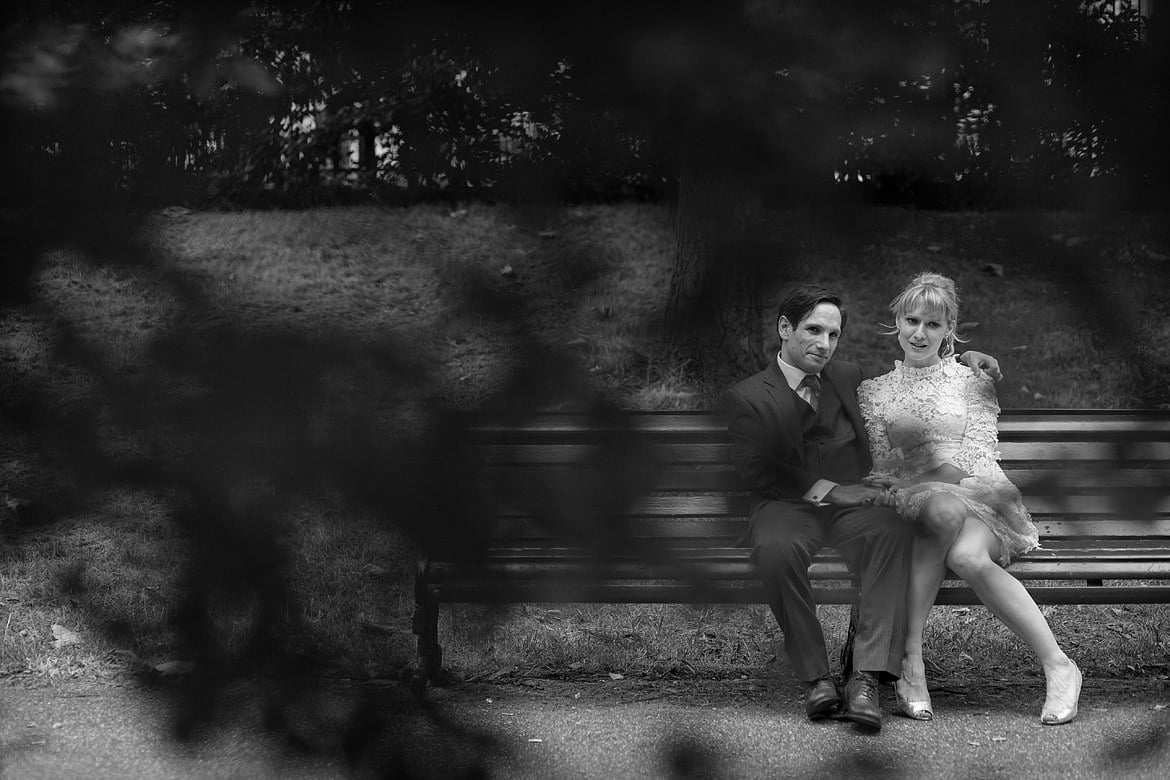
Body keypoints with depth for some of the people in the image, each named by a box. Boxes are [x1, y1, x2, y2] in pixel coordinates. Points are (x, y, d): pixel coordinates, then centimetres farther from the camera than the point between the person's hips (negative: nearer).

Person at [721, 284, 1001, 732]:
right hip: (788, 506, -2)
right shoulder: (746, 398, 8)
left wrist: (961, 359, 21)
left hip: (850, 503, 3)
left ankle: (867, 678, -41)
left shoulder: (848, 379, 23)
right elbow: (757, 471, -5)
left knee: (892, 532, -34)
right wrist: (828, 489, -14)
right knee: (776, 549, -39)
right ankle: (814, 677, -28)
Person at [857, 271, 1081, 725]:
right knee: (944, 508, -40)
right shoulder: (874, 391, 17)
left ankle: (1057, 665, -34)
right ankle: (910, 658, -40)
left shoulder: (971, 381, 14)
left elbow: (979, 458, 3)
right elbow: (881, 469, 10)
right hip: (913, 502, 1)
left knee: (967, 557, -38)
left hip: (981, 497, -1)